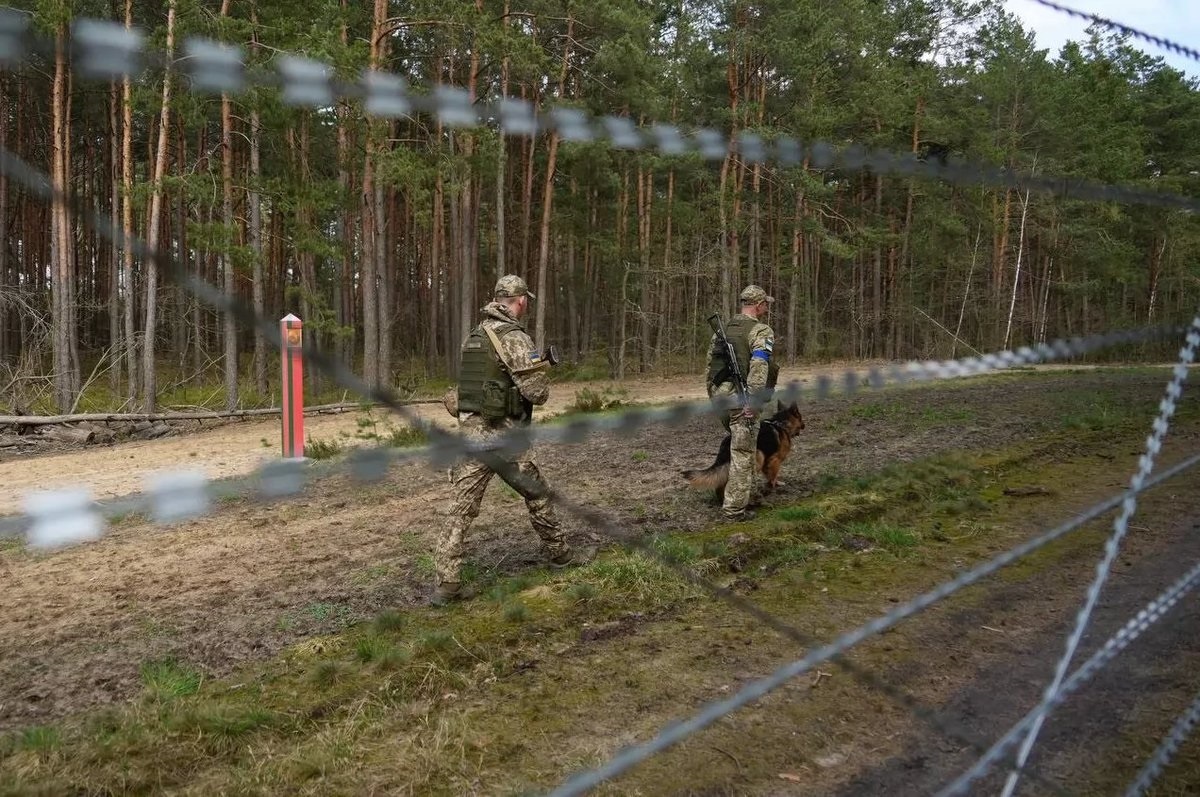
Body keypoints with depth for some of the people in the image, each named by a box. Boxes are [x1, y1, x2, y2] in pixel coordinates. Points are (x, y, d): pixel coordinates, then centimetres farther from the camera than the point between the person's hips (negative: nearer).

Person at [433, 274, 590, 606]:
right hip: (503, 436, -6)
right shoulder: (514, 337, -12)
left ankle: (447, 582, -1)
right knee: (537, 495, 15)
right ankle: (559, 553, 32)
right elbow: (537, 392, -15)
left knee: (461, 508, 3)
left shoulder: (473, 337, 12)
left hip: (470, 432, 6)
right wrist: (543, 369, 8)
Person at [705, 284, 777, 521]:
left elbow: (710, 362, 18)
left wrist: (712, 395, 23)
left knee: (742, 446, 23)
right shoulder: (761, 331, -7)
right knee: (742, 452, 0)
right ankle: (735, 507, 2)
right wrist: (753, 401, -26)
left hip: (720, 395, 7)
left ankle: (747, 491, 31)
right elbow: (758, 367, -21)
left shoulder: (723, 329, 17)